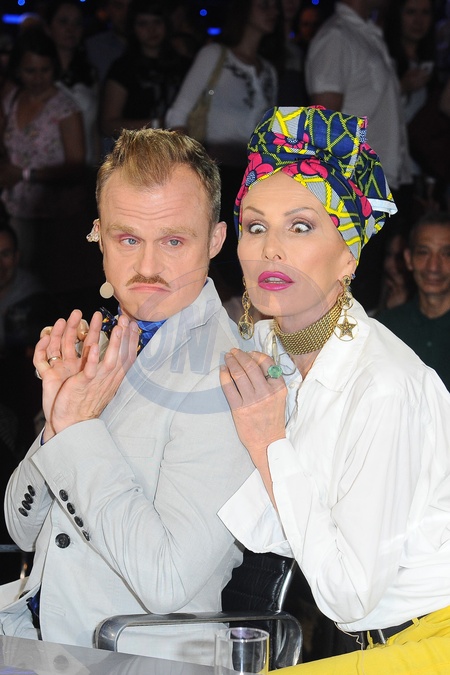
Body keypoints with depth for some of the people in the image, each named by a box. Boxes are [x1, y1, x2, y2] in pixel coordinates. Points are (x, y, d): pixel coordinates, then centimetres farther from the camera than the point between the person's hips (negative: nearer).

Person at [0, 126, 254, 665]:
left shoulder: (223, 379, -16)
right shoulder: (104, 343, 6)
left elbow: (168, 580, -22)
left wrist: (81, 429, -18)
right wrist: (57, 420, -8)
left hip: (137, 656, -6)